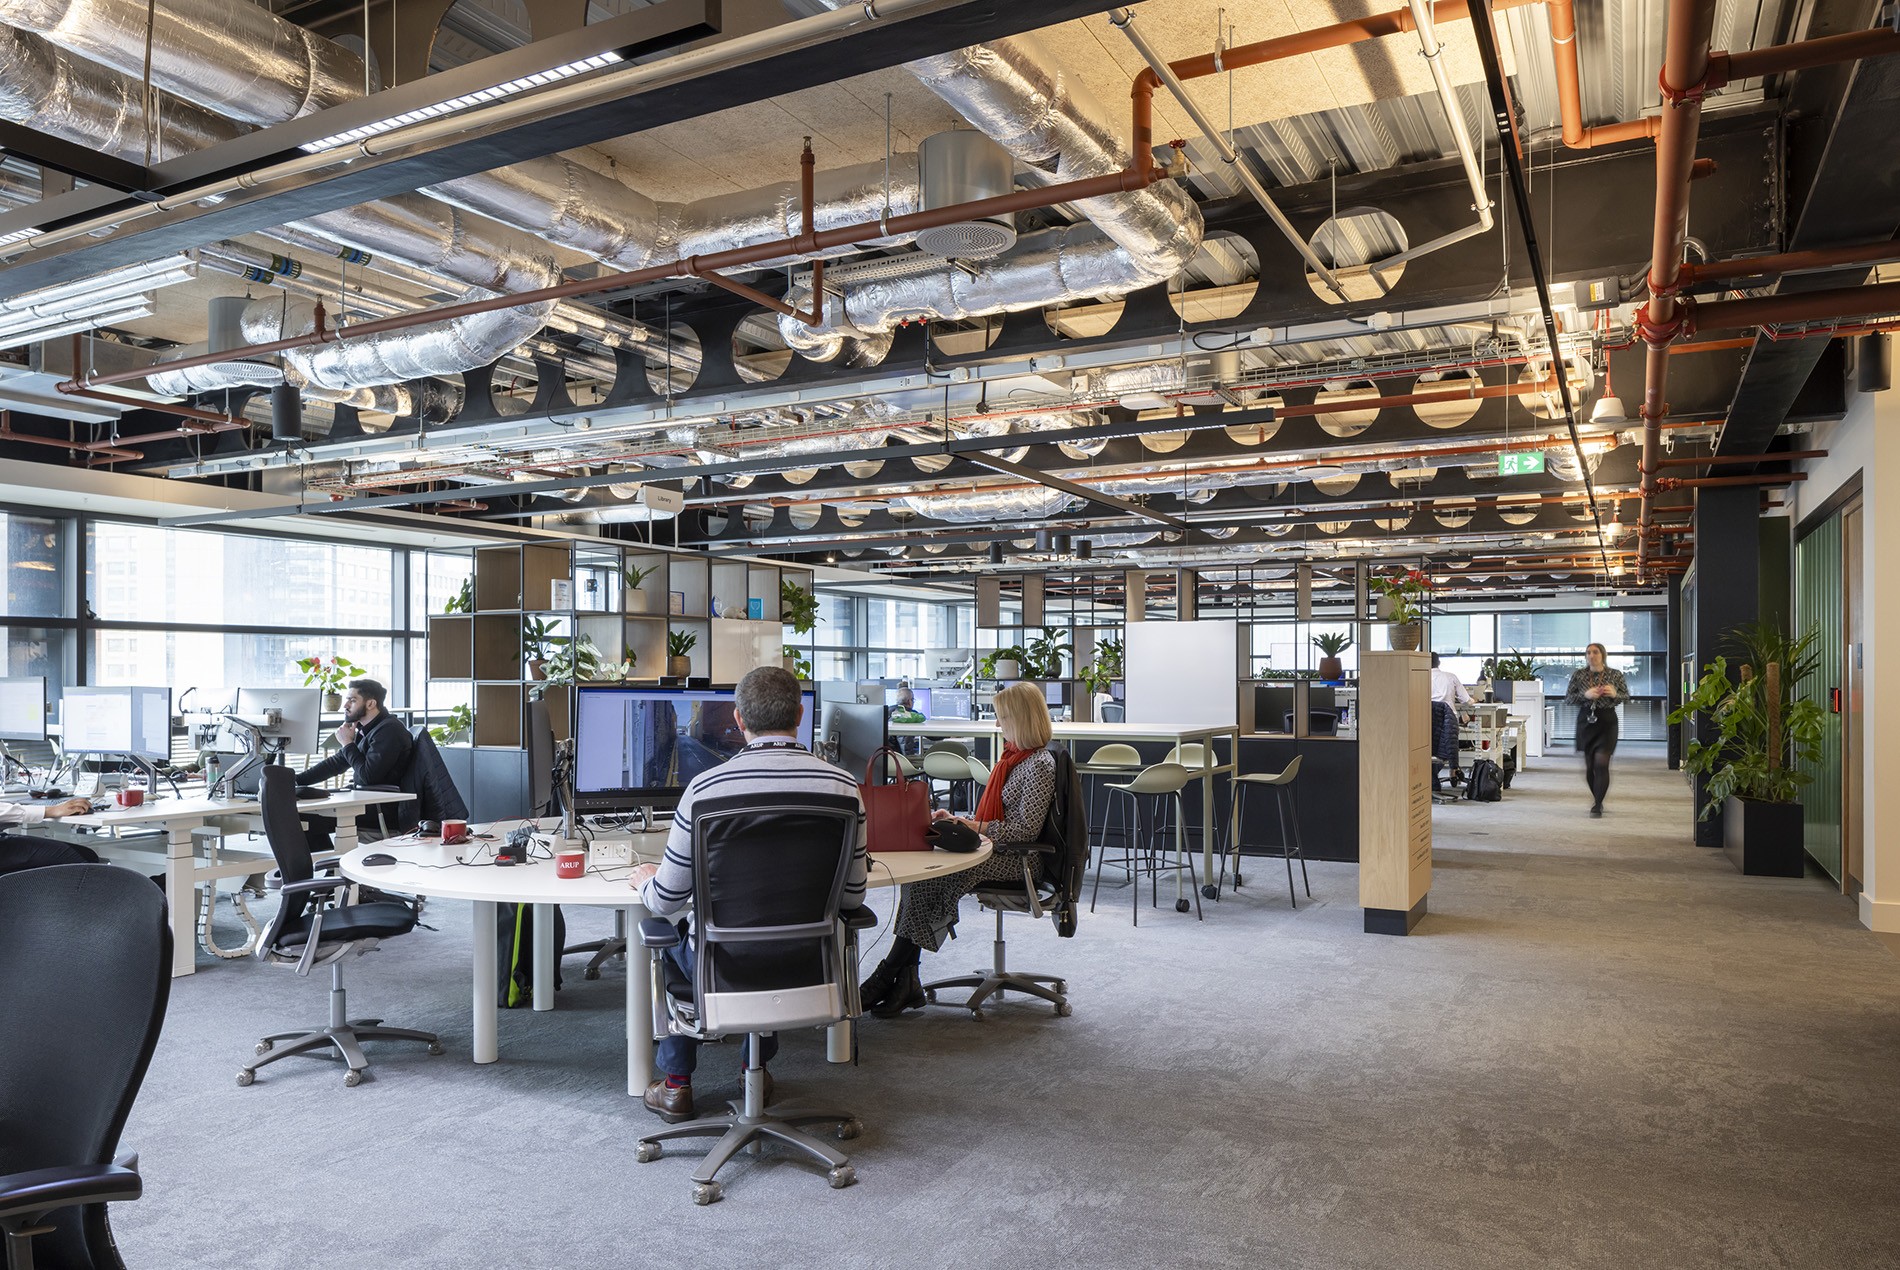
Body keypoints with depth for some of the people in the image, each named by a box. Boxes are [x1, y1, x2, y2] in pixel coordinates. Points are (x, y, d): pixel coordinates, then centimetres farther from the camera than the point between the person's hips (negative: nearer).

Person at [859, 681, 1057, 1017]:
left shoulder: (1039, 764, -12)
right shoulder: (1012, 755, 17)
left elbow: (1026, 829, -18)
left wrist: (975, 828, -18)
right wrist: (959, 819, 10)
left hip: (1018, 860, -9)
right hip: (995, 849, 9)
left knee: (929, 880, -23)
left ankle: (885, 978, -15)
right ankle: (905, 981, -20)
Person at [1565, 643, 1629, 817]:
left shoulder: (1615, 675, 1)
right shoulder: (1578, 675, 3)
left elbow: (1627, 696, 8)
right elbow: (1567, 697, 3)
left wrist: (1615, 694, -13)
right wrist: (1585, 695, -14)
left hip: (1607, 720, -2)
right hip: (1586, 721, 2)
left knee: (1601, 762, -13)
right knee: (1589, 765, 8)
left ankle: (1597, 805, -9)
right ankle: (1597, 800, 28)